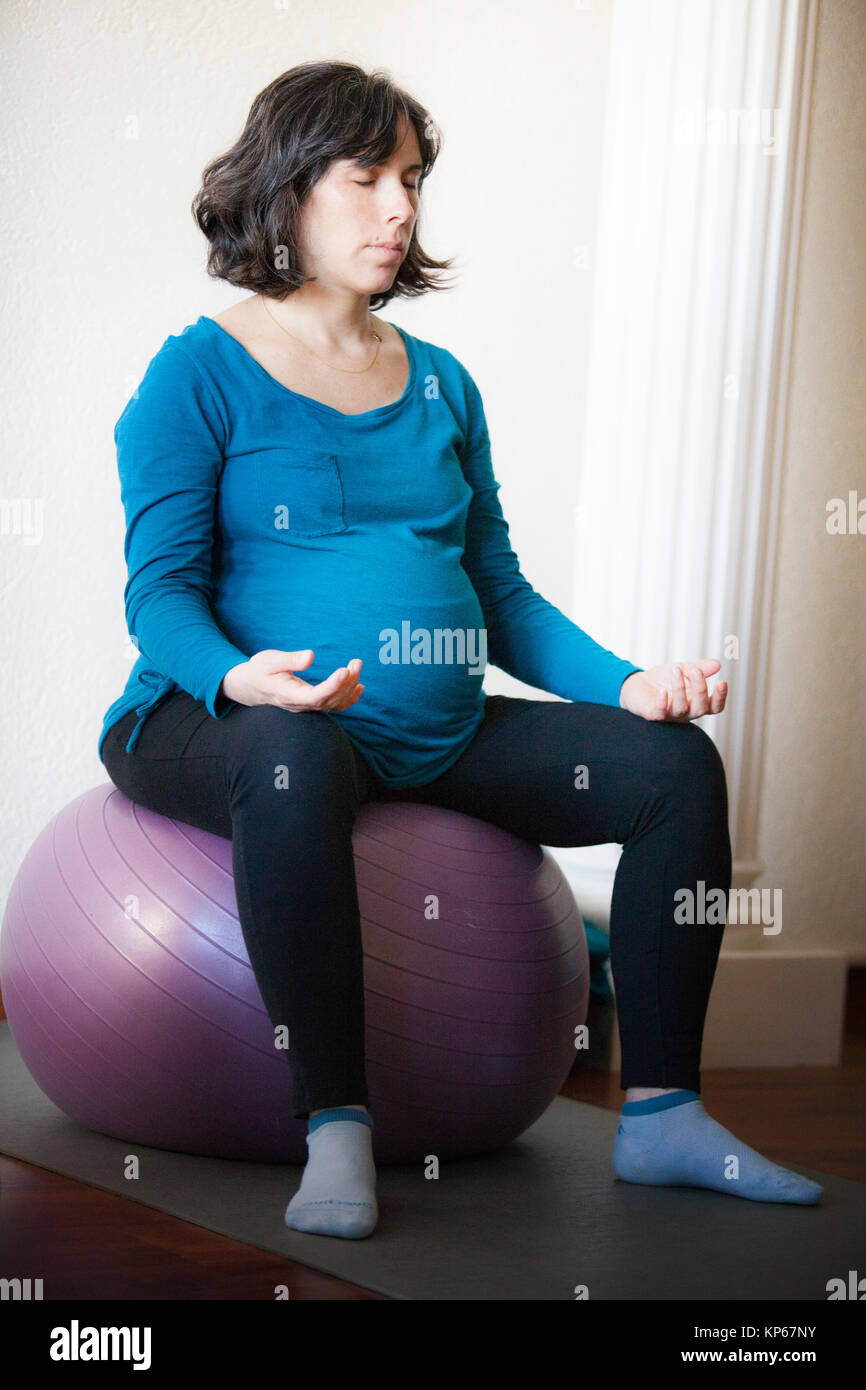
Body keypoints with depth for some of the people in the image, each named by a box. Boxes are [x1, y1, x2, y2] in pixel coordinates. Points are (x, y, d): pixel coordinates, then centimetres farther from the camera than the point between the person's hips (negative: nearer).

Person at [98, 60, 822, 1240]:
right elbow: (162, 590, -7)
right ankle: (337, 1133, -33)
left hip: (437, 735, 6)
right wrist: (240, 677, -29)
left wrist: (626, 684, -1)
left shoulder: (441, 383, 18)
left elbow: (500, 589, 15)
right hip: (222, 717, -6)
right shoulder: (200, 372, 0)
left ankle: (661, 1112, -8)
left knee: (673, 763, -10)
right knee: (299, 762, -41)